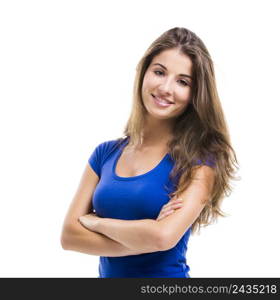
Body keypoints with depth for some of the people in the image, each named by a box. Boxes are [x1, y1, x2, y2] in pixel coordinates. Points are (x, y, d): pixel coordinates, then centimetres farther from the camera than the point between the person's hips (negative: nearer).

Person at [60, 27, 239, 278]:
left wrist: (95, 222, -12)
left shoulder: (199, 160, -14)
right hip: (108, 272, 4)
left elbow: (163, 236, -26)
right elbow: (69, 234, -7)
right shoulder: (106, 153, -2)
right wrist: (145, 237, -19)